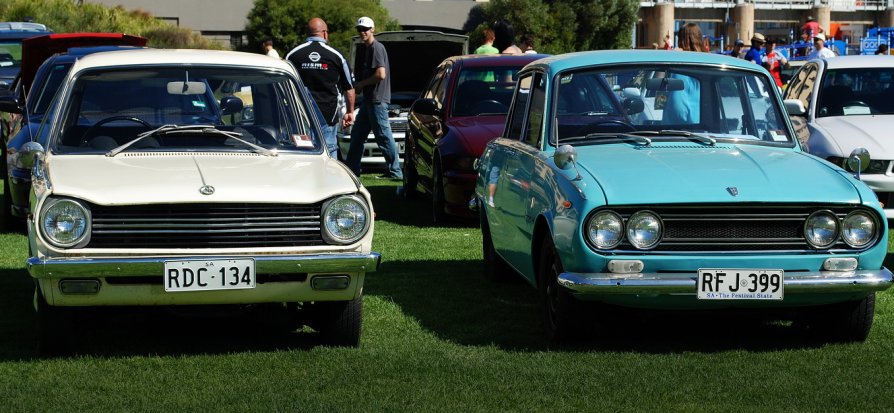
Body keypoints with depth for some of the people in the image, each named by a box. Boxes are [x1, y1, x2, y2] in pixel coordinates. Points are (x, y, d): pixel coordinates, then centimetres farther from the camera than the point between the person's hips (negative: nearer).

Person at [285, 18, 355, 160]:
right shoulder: (336, 56, 3)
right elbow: (349, 89, 10)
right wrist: (350, 112, 23)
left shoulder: (293, 55, 3)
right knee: (329, 154, 4)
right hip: (327, 116, 0)